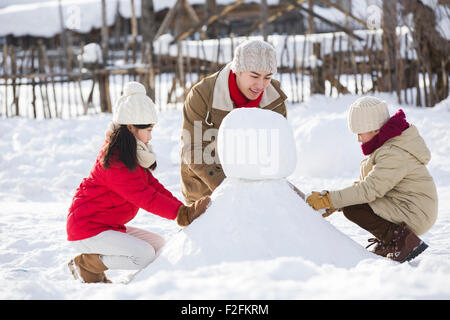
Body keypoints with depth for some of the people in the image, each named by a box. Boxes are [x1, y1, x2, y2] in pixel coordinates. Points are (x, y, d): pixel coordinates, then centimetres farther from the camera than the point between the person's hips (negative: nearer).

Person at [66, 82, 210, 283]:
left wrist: (184, 210, -5)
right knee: (144, 255, -23)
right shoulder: (115, 161, -23)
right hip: (87, 229, -10)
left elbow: (153, 186, 6)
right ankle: (86, 265, -5)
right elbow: (145, 197, -27)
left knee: (159, 246, 8)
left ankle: (94, 258, 9)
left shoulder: (132, 155, 10)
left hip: (110, 226, 11)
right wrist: (183, 214, -29)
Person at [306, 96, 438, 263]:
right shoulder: (386, 146, 11)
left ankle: (404, 240, -15)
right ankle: (387, 243, 17)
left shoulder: (394, 154, -22)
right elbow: (365, 182, 13)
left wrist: (328, 200, -24)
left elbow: (370, 189, -28)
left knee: (352, 209, -16)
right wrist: (334, 204, 3)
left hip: (415, 216, -10)